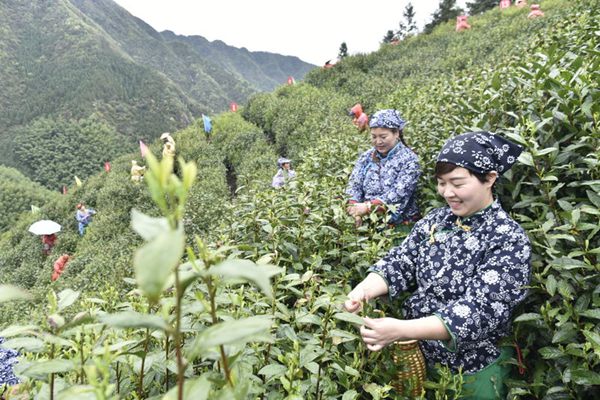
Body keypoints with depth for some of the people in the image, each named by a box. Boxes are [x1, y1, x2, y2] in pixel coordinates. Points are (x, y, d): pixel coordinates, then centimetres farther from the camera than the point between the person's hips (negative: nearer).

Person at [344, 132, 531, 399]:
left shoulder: (509, 239, -19)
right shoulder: (435, 220, -2)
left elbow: (480, 310, -28)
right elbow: (399, 263, -4)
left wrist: (401, 330, -38)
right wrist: (365, 289, -26)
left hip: (473, 371, -4)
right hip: (418, 355, 5)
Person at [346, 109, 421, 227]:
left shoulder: (409, 159, -5)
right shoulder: (366, 156, 9)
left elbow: (399, 195, -16)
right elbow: (354, 185, 1)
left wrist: (368, 206, -27)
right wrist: (354, 207, -19)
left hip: (400, 224, -2)